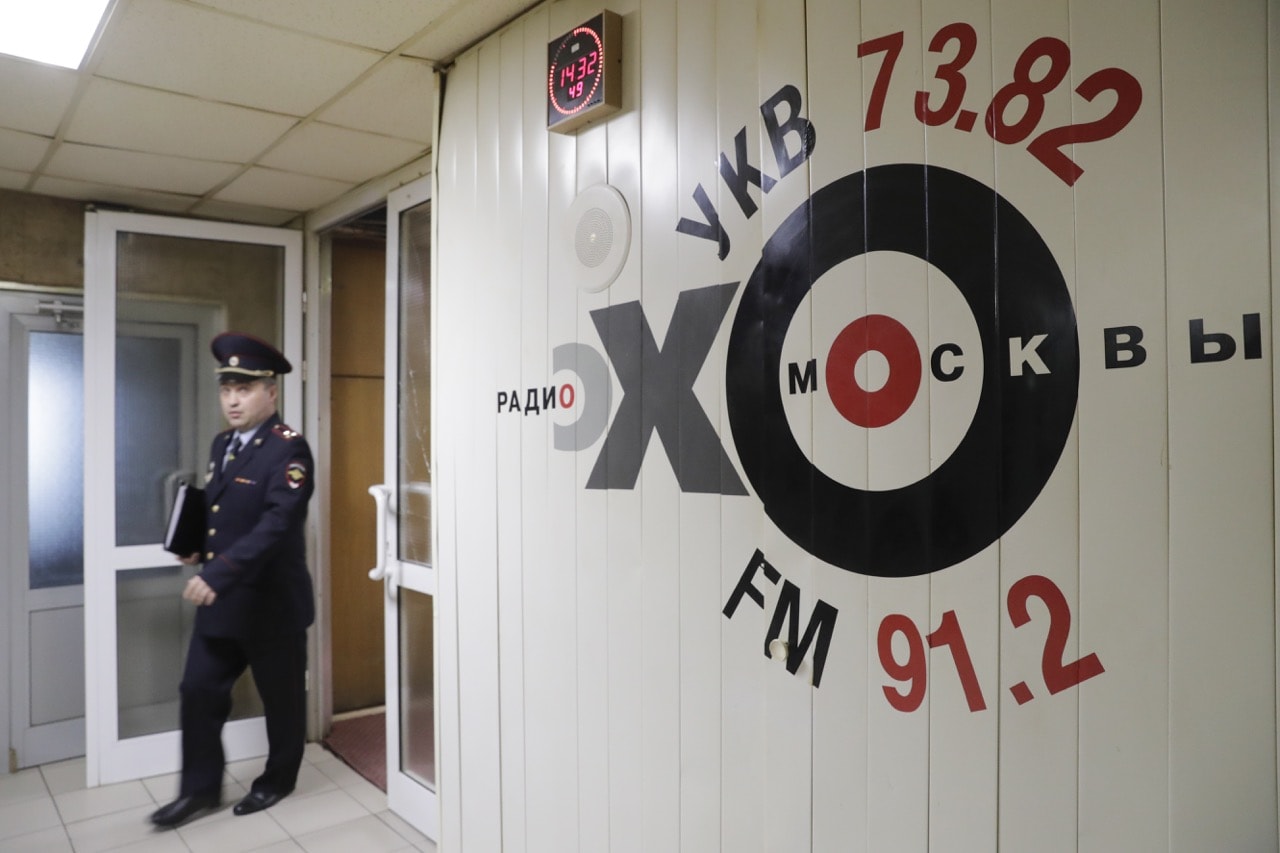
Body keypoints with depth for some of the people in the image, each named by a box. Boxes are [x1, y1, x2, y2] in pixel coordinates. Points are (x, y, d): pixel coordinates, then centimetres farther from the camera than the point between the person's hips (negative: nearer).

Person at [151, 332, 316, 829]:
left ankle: (277, 781, 30)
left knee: (281, 697, 10)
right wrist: (197, 548, 8)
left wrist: (217, 575, -34)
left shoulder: (288, 451, -18)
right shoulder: (223, 445, 9)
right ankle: (200, 789, 28)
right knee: (199, 691, 12)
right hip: (220, 599, 8)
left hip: (272, 603, -7)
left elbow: (275, 526, -28)